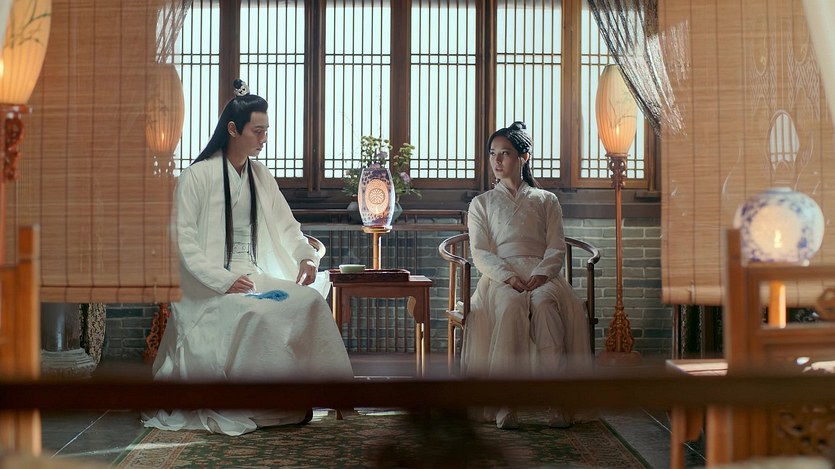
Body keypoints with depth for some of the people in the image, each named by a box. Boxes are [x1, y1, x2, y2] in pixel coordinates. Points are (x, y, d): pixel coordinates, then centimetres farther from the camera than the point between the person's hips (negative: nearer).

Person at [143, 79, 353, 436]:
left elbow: (286, 225, 16)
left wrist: (305, 256, -6)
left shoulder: (261, 176, 13)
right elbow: (183, 241, -12)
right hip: (209, 286, -6)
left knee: (309, 302, -19)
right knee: (259, 314, -32)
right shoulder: (197, 176, -6)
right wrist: (224, 281, -23)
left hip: (254, 276, 6)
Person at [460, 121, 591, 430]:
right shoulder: (482, 203, 19)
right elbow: (480, 254, 6)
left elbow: (557, 249, 8)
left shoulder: (546, 201, 20)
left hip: (541, 274, 1)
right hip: (499, 277, 0)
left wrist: (540, 275, -14)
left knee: (544, 305, -36)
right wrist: (508, 277, -14)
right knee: (511, 305, -37)